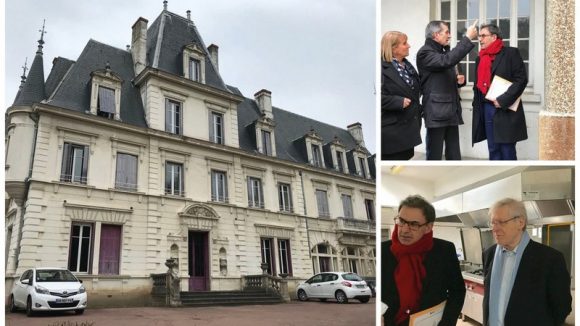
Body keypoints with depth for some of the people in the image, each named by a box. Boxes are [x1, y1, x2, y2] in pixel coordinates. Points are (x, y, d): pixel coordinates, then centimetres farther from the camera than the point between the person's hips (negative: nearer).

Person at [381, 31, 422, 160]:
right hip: (391, 130, -9)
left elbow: (415, 90, 26)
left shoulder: (407, 65, 15)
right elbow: (379, 96, -23)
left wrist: (417, 109, 16)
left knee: (406, 157, 14)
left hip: (408, 126, 9)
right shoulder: (383, 68, -14)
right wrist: (399, 102, -23)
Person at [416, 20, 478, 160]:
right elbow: (447, 61, -28)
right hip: (436, 111, -8)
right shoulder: (425, 52, -9)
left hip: (451, 110, 9)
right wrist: (468, 38, -23)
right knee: (435, 155, -2)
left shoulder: (444, 52, 19)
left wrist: (458, 80, 7)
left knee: (454, 155, 10)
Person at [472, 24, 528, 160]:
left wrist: (503, 100, -18)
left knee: (507, 152, -2)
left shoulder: (511, 53, -3)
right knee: (493, 151, 9)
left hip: (505, 110, -6)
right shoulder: (480, 58, 16)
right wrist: (477, 105, 8)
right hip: (486, 109, 6)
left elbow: (521, 79, -11)